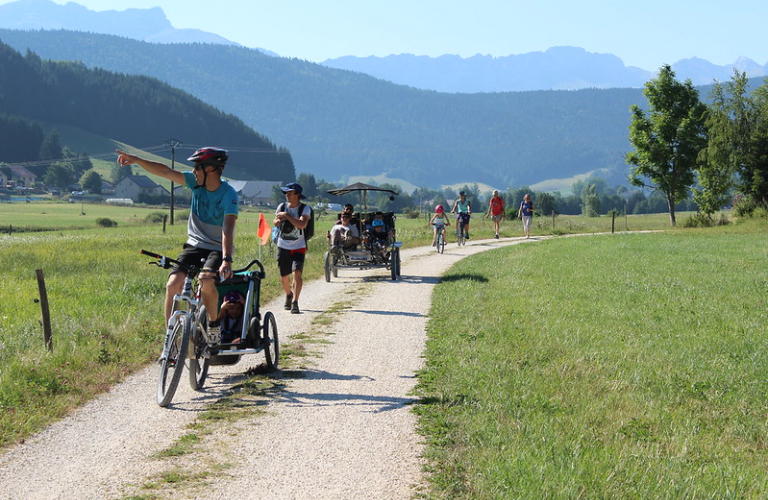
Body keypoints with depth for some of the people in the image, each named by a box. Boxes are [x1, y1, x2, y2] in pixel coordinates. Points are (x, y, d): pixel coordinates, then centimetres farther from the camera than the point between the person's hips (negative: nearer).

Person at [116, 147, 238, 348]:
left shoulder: (228, 194, -20)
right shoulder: (197, 183, -3)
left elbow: (228, 229, -32)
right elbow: (166, 172, -6)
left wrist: (227, 260, -44)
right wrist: (136, 160, -15)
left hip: (218, 248, -5)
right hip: (195, 245, 5)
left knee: (206, 281, -34)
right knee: (173, 283, -16)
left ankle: (214, 326, -10)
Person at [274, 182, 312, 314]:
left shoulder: (305, 209, -9)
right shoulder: (282, 206, 4)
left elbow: (302, 224, -25)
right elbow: (275, 223, 15)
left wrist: (287, 215, -24)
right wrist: (278, 220, -8)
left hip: (298, 247, -4)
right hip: (283, 246, 4)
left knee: (297, 273, -20)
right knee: (284, 277, 11)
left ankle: (295, 303, -21)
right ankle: (288, 295, 39)